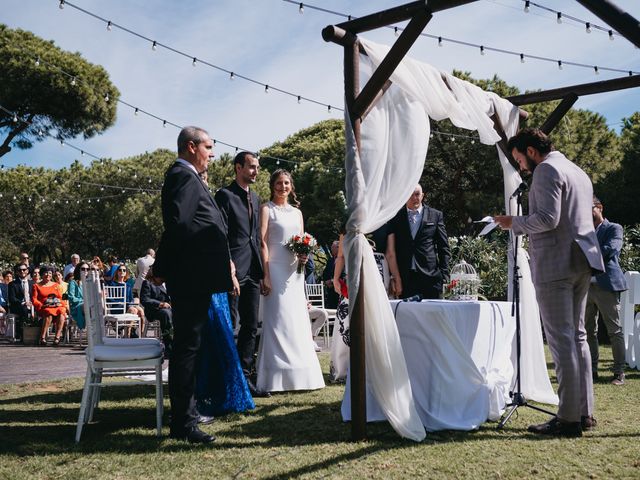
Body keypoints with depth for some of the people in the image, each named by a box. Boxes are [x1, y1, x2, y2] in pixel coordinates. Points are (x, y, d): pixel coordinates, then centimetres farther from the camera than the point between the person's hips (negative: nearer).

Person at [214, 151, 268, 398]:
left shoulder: (255, 198, 18)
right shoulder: (225, 195, -5)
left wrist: (260, 268, 14)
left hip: (252, 271, 8)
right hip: (233, 269, -8)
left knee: (250, 328, 9)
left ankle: (244, 378, 17)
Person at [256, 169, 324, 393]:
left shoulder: (297, 212, 18)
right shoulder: (266, 209, 1)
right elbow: (263, 243, -7)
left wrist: (304, 256, -3)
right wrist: (266, 275, -16)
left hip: (295, 271, 6)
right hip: (276, 269, -6)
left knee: (297, 321, 6)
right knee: (277, 320, -7)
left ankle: (299, 375, 14)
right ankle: (277, 377, -3)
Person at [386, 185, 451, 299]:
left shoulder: (435, 215, 10)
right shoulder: (396, 217, 10)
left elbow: (444, 248, 9)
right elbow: (390, 252, 7)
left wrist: (443, 275, 0)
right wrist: (394, 277, -1)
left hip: (430, 277, 0)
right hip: (404, 279, 0)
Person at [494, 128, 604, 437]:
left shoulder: (546, 170, -9)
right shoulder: (578, 172, 21)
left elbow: (547, 218, -19)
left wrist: (514, 223, -5)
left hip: (555, 265, -10)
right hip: (582, 261, 10)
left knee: (561, 339, -8)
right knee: (577, 336, 12)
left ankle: (569, 419, -5)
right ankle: (584, 412, 16)